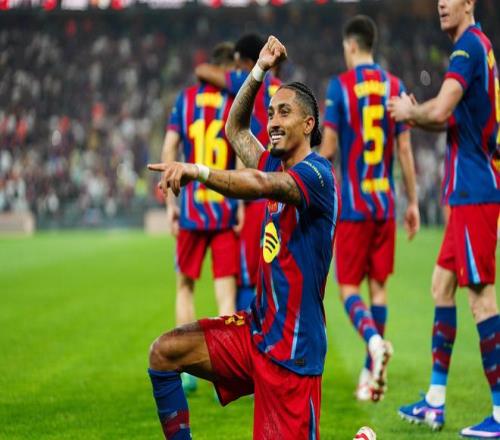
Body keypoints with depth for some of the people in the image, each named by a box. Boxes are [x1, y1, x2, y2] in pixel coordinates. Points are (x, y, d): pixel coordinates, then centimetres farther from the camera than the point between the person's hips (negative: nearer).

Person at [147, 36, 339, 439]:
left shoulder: (316, 173, -14)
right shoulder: (276, 167, 12)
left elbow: (260, 185, -33)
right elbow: (235, 129, 26)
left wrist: (198, 171, -46)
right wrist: (260, 71, 14)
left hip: (291, 346, -8)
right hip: (257, 328, 8)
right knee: (165, 352, -6)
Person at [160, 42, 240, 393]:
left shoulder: (186, 98, 5)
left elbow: (168, 150, 1)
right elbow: (243, 155, -14)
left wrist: (170, 203, 5)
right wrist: (243, 204, -11)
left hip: (191, 210, 2)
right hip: (226, 211, -2)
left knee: (185, 287, 15)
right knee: (226, 291, 0)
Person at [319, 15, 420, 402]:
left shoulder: (340, 86, -5)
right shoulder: (395, 86, 5)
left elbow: (328, 148, -8)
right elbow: (404, 149, 4)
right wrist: (412, 202, 10)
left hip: (353, 205, -4)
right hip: (385, 203, 4)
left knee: (349, 288, 1)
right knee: (379, 284, 8)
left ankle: (374, 339, -28)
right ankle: (371, 374, 8)